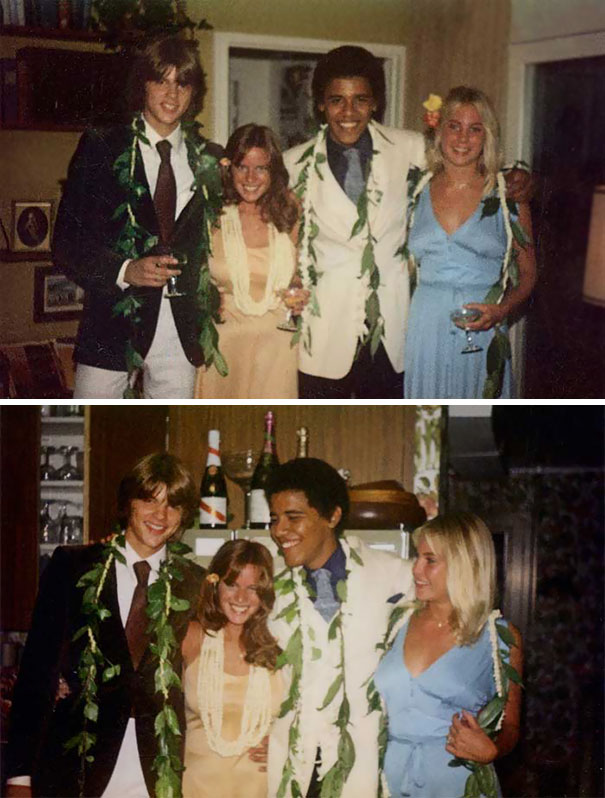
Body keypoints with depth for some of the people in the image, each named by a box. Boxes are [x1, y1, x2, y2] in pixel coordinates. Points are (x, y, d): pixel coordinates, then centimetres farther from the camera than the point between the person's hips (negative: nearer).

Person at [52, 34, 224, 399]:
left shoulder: (209, 160, 10)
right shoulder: (101, 148, 1)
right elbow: (66, 241, -1)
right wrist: (124, 271, -16)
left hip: (182, 335, 3)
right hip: (113, 329, -2)